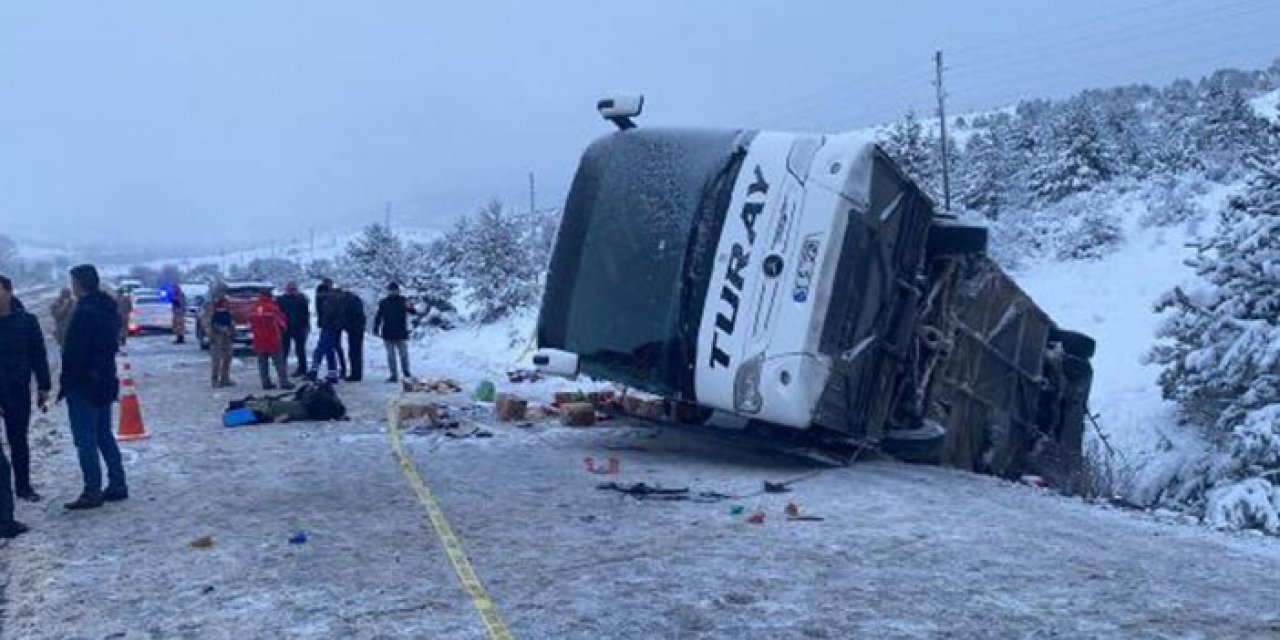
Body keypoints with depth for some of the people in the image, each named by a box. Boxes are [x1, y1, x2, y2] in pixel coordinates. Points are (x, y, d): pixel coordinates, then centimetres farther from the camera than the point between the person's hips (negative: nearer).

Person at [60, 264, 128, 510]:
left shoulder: (84, 313, -19)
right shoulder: (111, 310, 10)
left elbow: (73, 353, -19)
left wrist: (66, 383, -11)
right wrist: (105, 373, 17)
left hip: (83, 385, -9)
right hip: (105, 383, 9)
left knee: (85, 440, -3)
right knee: (104, 436, 16)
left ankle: (92, 492, -1)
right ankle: (118, 485, 18)